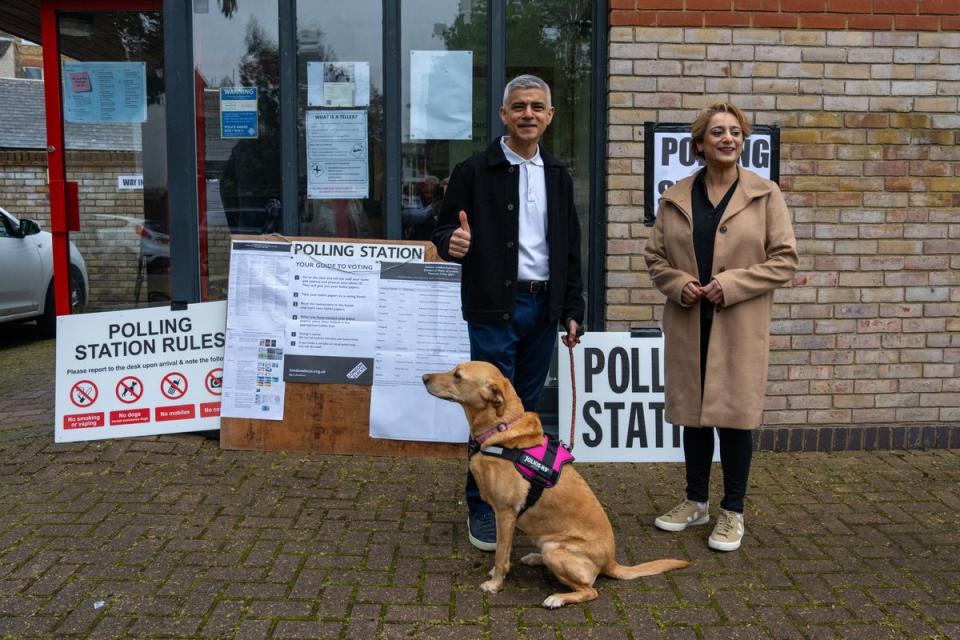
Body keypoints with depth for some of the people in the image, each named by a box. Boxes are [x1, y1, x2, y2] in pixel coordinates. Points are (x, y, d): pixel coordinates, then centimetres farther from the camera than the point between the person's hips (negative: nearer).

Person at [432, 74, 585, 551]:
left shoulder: (558, 177, 11)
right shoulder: (474, 172, -3)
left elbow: (570, 250, 14)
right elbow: (443, 232, -2)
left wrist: (572, 311, 10)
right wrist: (453, 243, -27)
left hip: (544, 307, 5)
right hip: (494, 308, -4)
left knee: (527, 410, 13)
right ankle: (482, 508, 12)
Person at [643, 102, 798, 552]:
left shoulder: (765, 194, 0)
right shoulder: (676, 198, 6)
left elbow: (784, 260, -4)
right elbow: (655, 257, 10)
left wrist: (730, 284, -15)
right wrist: (678, 284, -10)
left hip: (739, 326, -2)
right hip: (688, 324, 3)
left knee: (735, 414, 1)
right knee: (692, 413, 11)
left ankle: (732, 512, 16)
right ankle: (696, 502, 28)